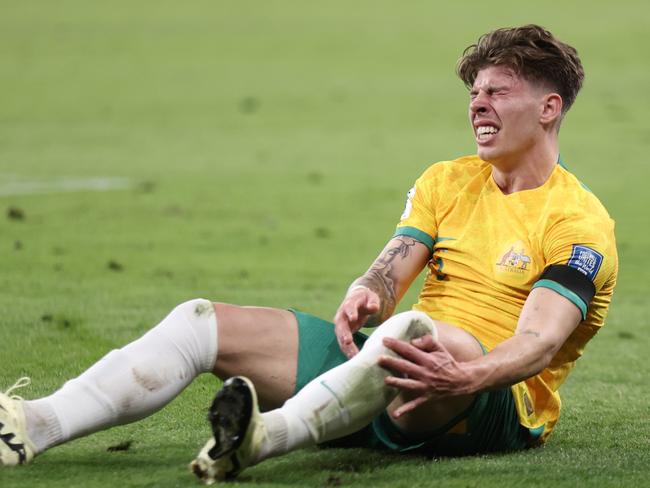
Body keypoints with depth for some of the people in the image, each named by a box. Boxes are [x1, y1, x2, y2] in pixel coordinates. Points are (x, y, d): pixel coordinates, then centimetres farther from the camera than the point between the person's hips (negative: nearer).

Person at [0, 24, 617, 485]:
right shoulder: (446, 181, 17)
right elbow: (391, 270, 6)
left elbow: (541, 342, -19)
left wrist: (466, 375, -40)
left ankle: (266, 433, -63)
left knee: (414, 329, -41)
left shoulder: (578, 221, -5)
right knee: (200, 321, -7)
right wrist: (365, 297, -19)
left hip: (496, 404, -7)